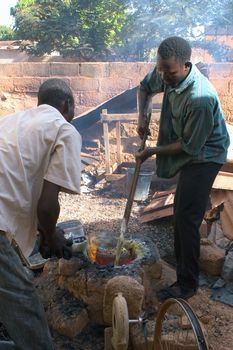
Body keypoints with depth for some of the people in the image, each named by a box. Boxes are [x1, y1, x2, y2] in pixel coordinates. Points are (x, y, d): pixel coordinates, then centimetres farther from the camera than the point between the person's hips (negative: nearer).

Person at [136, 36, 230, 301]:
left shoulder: (200, 98, -34)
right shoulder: (167, 74, -10)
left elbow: (190, 145, -26)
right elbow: (145, 87, 11)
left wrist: (153, 152, -17)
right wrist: (142, 117, -6)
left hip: (203, 157, -9)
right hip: (189, 152, 9)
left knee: (186, 218, -9)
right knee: (182, 212, 22)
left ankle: (187, 284, 5)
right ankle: (181, 258, 44)